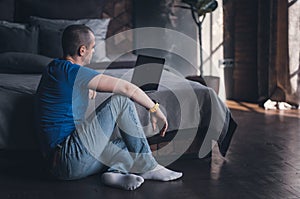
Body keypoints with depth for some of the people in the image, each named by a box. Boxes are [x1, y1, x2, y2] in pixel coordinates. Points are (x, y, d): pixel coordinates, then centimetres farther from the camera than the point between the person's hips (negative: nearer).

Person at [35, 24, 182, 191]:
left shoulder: (53, 67, 15)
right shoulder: (73, 72, -13)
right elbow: (127, 88, -13)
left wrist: (86, 89, 26)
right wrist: (155, 110, -1)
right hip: (72, 158, -10)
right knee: (121, 100, -9)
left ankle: (116, 170, -10)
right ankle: (148, 166, -5)